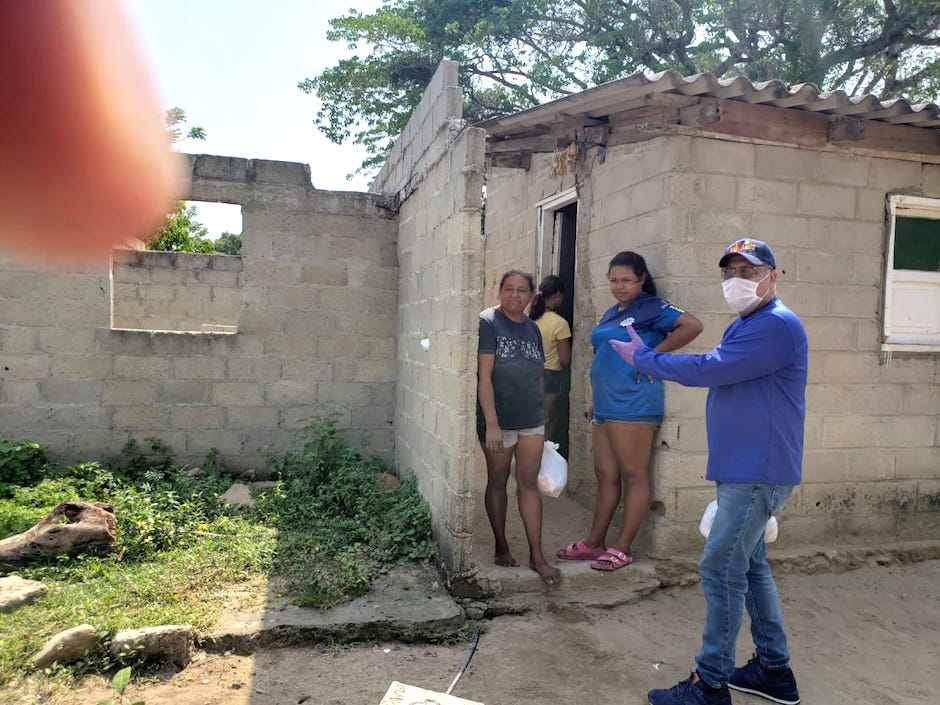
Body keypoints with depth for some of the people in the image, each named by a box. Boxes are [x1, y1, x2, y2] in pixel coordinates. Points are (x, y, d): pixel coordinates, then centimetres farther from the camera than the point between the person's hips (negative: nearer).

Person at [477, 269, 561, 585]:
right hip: (498, 421, -5)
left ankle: (536, 555, 12)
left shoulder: (533, 329, 7)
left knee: (529, 484, 6)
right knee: (497, 482, 10)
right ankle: (501, 546, 26)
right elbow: (484, 376, -17)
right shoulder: (488, 323, -11)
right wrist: (491, 423, -21)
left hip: (531, 421, 5)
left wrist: (542, 419, 16)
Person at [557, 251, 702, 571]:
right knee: (605, 475, 13)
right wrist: (595, 402, 21)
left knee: (633, 475, 1)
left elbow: (692, 326, -20)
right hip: (605, 406, 9)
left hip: (632, 404, -8)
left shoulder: (652, 308, -6)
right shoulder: (611, 313, 18)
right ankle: (594, 542, 21)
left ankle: (622, 548, 8)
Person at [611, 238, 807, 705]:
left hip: (757, 473, -10)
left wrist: (643, 358, -11)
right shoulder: (744, 325, 16)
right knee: (749, 565, 17)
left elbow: (708, 370, -22)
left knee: (721, 570, -6)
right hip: (743, 471, 10)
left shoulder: (776, 325, -17)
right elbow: (717, 374, 21)